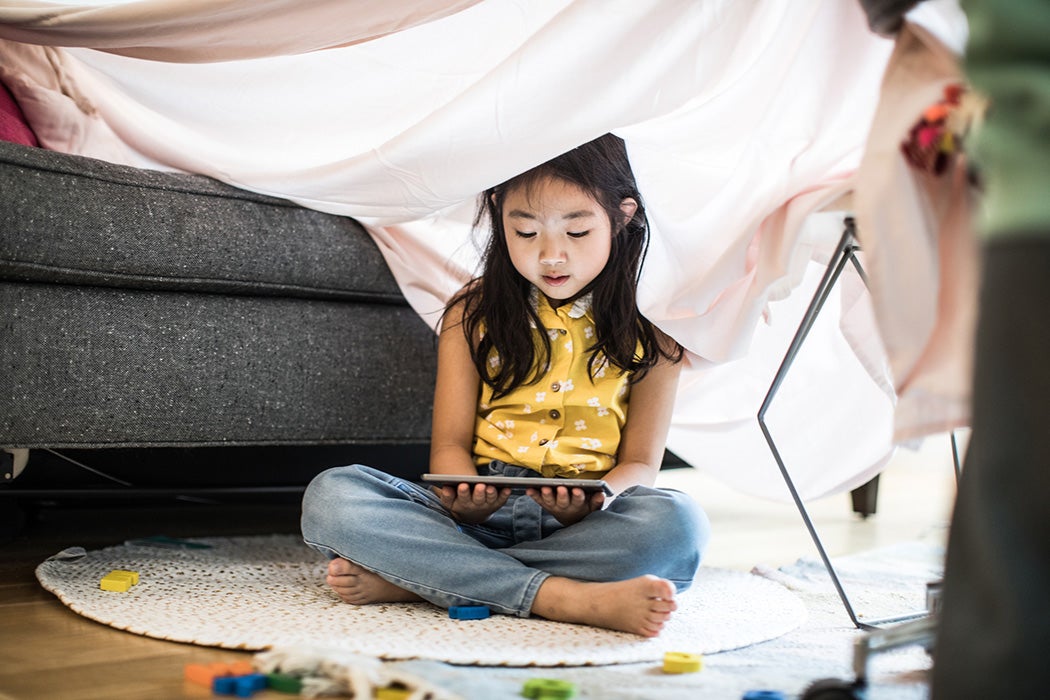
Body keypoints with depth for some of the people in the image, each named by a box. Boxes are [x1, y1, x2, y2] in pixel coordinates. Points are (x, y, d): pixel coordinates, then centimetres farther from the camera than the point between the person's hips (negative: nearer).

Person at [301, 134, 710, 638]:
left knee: (677, 524, -35)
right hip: (480, 514, 1)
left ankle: (406, 579, -29)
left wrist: (592, 505, -21)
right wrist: (463, 498, -20)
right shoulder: (472, 314, 9)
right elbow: (450, 442, 5)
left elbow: (641, 463, 3)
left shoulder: (650, 329, 5)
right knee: (331, 496, -23)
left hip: (581, 524, -1)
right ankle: (568, 598, -33)